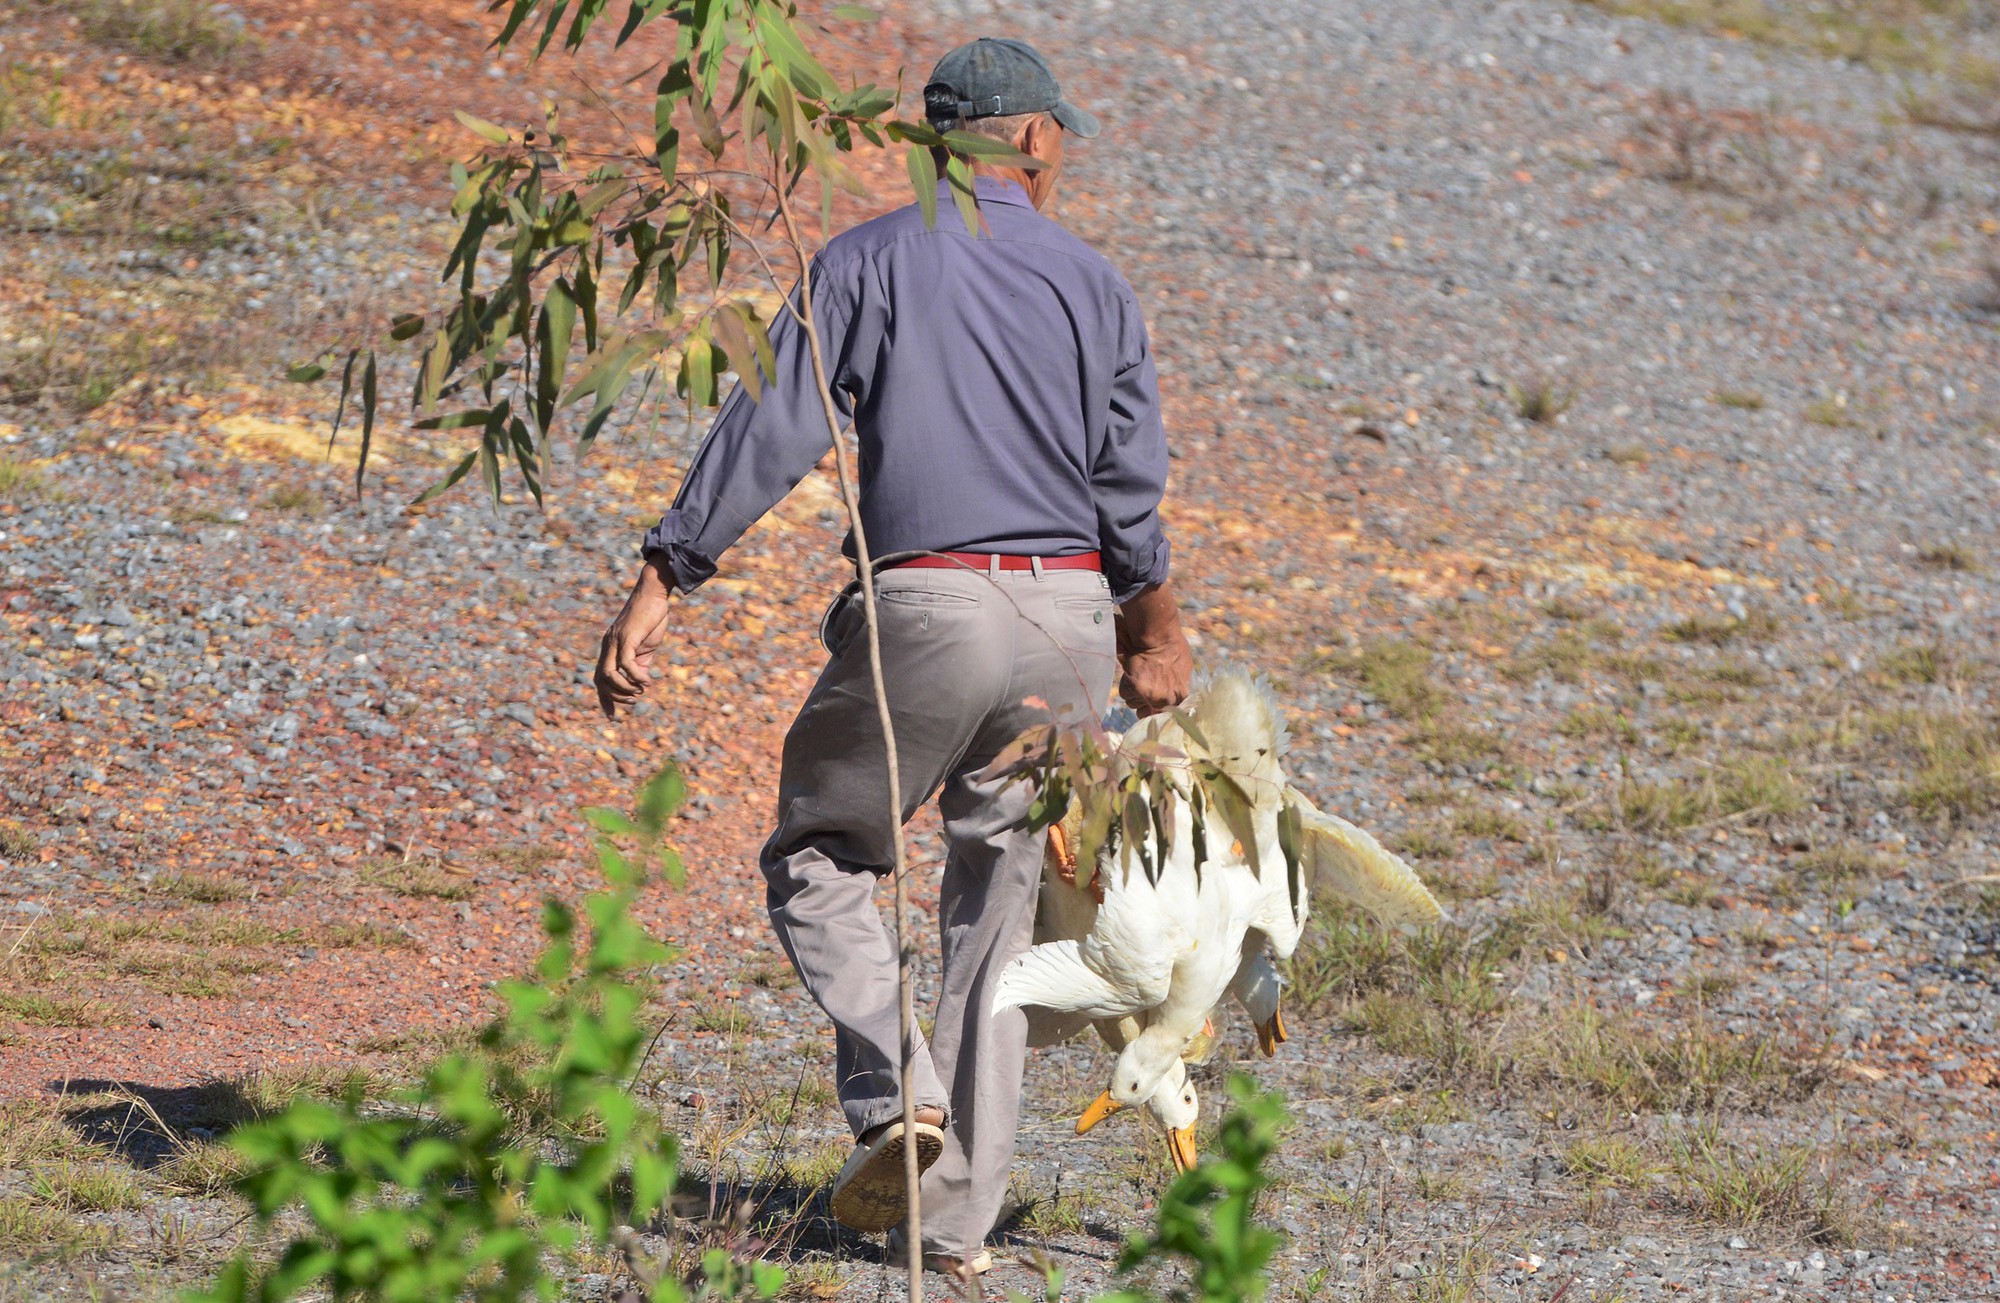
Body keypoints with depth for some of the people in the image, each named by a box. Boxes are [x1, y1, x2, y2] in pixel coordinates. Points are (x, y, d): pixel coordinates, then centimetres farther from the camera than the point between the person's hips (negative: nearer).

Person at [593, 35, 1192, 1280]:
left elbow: (771, 432, -8)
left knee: (817, 861, 13)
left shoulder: (872, 260, 1)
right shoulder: (1095, 282, 8)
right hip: (1066, 619, 3)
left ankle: (896, 1095, -11)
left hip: (923, 607, -3)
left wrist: (660, 586, -8)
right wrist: (1153, 629, 23)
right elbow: (1131, 489, 7)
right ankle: (962, 1218, 6)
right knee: (1002, 906, 10)